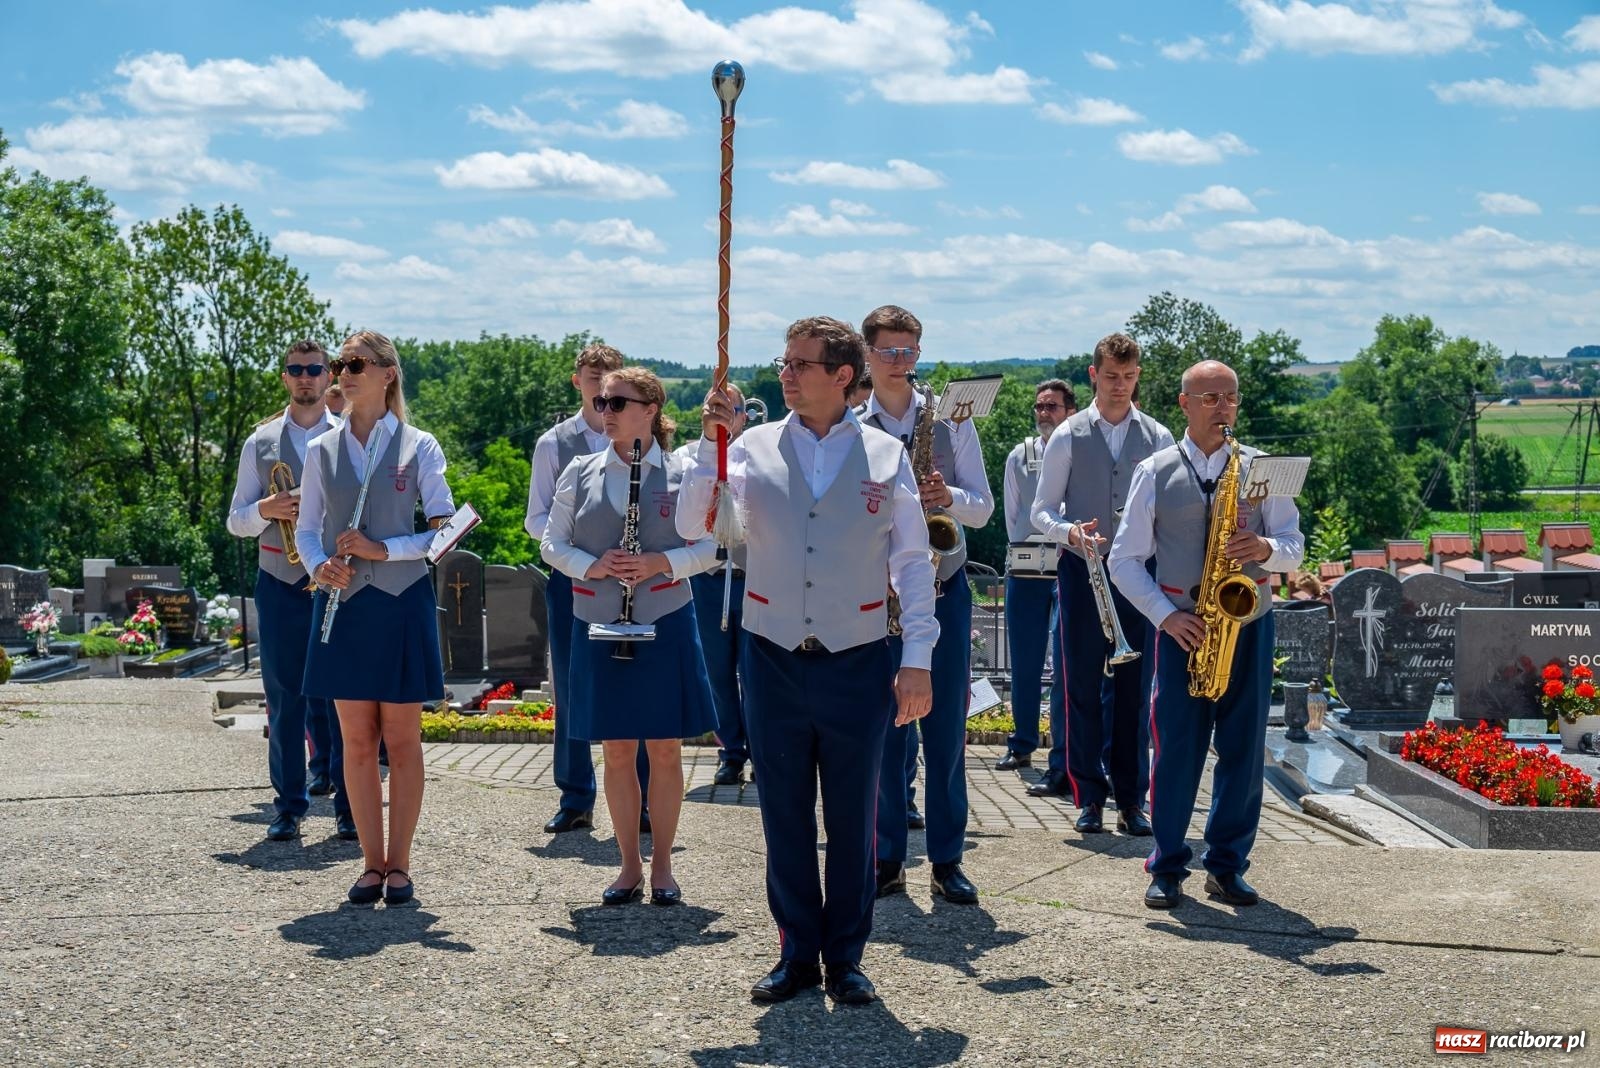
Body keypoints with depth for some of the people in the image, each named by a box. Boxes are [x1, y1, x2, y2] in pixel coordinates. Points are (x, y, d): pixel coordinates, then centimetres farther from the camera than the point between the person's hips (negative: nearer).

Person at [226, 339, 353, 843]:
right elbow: (236, 521, 11)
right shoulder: (260, 443, 12)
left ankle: (349, 806, 6)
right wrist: (266, 510, -10)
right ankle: (288, 806, 11)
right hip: (280, 584, 2)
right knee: (284, 697, 3)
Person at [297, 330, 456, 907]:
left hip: (401, 601, -3)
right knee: (357, 741, 6)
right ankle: (372, 863, 15)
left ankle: (399, 864, 12)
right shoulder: (322, 451, 8)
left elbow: (445, 528, -4)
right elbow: (307, 529, 10)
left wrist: (383, 548, -15)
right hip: (343, 603, 3)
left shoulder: (419, 447, -1)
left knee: (402, 740, 3)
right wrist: (320, 566, -10)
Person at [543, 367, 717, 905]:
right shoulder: (580, 473, 5)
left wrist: (662, 563, -16)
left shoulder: (681, 474, -1)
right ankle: (630, 866, 18)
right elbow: (552, 543, 7)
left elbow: (710, 547, 0)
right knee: (617, 752, 7)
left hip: (664, 623, -2)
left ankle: (662, 866, 16)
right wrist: (592, 565, -12)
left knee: (664, 749, 4)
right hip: (598, 625, 2)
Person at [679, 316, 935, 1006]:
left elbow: (913, 562, 1)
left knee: (851, 818, 8)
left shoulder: (886, 455, 0)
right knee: (785, 815, 9)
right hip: (773, 661, 1)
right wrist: (710, 443, -14)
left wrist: (917, 658, -4)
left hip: (857, 663, -1)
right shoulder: (755, 447, 3)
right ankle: (797, 953, 23)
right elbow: (692, 525, -5)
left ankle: (845, 957, 22)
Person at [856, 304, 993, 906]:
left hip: (944, 590, 1)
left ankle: (947, 861, 12)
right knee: (884, 728, 5)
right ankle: (888, 858, 15)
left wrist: (949, 497, -17)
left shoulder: (951, 419, 4)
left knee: (947, 730, 4)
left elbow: (983, 509, 3)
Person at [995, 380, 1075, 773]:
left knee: (1064, 668, -5)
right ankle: (1021, 747, 20)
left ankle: (1062, 760, -1)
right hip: (1025, 573, 4)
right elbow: (1012, 516, 14)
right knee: (1024, 666, 9)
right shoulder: (1019, 457, 11)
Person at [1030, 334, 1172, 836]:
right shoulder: (1068, 437, 4)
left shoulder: (1158, 439, 8)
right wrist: (1069, 531, -16)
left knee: (1134, 688, 2)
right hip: (1081, 572, -1)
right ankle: (1089, 797, 9)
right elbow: (1041, 510, 5)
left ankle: (1131, 799, 10)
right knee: (1083, 686, 1)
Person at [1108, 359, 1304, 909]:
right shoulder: (1155, 472, 4)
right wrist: (1165, 615, -9)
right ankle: (1167, 868, 9)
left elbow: (1295, 547, 8)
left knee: (1243, 749, 4)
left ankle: (1227, 865, 15)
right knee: (1177, 749, -3)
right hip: (1183, 627, -2)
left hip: (1248, 622, 2)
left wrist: (1265, 548, -15)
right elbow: (1125, 559, 3)